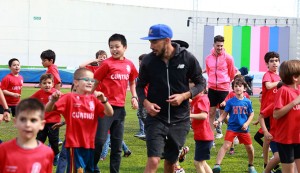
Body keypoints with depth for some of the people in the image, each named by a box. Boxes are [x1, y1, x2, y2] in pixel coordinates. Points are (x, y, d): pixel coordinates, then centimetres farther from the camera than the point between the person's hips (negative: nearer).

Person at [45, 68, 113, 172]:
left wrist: (103, 100, -20)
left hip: (90, 144, 5)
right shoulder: (70, 98, -4)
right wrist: (53, 100, -29)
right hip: (74, 144, -5)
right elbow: (47, 109, -8)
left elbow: (110, 113, -3)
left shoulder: (94, 99, 7)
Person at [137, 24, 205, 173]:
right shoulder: (148, 61, -6)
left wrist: (184, 96, -15)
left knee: (171, 161, 15)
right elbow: (140, 86, 8)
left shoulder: (187, 58, -8)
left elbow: (200, 84, 3)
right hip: (156, 118, -1)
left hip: (180, 120, 1)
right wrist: (146, 103, -11)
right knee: (153, 160, -15)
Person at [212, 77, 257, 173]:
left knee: (250, 148, 6)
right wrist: (218, 121, -18)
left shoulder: (247, 102, -1)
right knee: (226, 145, -16)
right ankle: (217, 165, -21)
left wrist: (247, 123, -8)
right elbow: (224, 114, -2)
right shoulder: (230, 102, -5)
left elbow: (251, 114, 7)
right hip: (232, 128, -2)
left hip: (243, 129, 2)